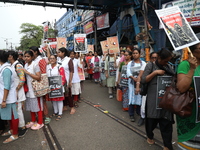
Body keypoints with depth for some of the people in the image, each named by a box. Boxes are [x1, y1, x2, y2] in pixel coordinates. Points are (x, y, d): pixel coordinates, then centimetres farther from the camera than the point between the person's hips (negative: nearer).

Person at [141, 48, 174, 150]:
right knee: (152, 118, 12)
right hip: (153, 98, -3)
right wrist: (155, 72, -15)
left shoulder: (168, 67, 10)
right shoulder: (150, 65, -1)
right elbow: (143, 80, -8)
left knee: (166, 121, 4)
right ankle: (149, 136, 39)